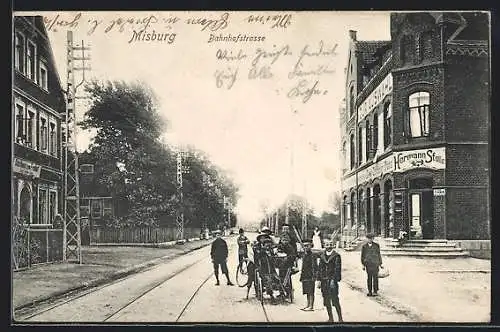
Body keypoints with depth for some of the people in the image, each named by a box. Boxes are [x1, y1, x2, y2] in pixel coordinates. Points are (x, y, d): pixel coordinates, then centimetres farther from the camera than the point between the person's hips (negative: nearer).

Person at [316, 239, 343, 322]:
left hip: (332, 279, -5)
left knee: (335, 300, -7)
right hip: (324, 281, 5)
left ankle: (340, 318, 2)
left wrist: (335, 280, -15)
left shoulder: (336, 256, -3)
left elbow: (337, 269, -8)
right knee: (326, 301, 10)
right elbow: (319, 268, 13)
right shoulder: (322, 256, 11)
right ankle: (330, 318, 20)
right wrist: (319, 280, 8)